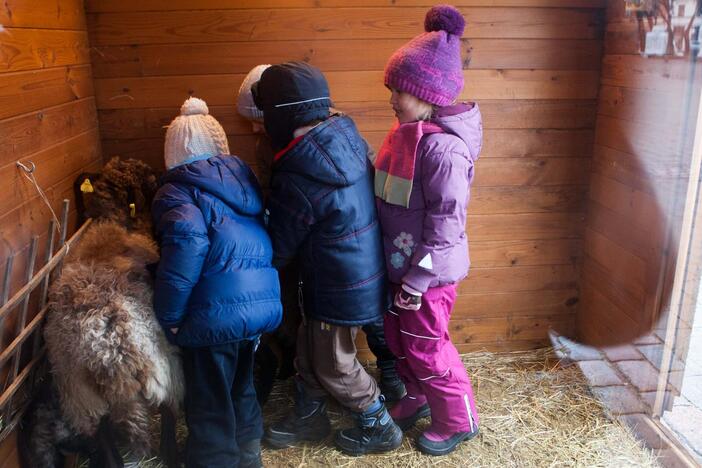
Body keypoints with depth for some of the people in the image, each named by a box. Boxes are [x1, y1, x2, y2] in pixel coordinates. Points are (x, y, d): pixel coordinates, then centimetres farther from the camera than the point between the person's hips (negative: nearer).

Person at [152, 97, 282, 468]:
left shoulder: (177, 191, -8)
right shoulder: (240, 177, 11)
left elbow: (187, 244, -25)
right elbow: (265, 236, 9)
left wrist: (169, 315, -16)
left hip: (216, 315, -7)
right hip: (264, 303, 7)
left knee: (211, 406, 10)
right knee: (242, 387, 26)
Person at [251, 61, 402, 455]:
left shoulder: (300, 181, -29)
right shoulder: (347, 136, -7)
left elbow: (277, 248, -14)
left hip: (343, 288, -8)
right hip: (366, 270, 8)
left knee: (334, 365, 14)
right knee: (310, 346, 23)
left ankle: (380, 428, 32)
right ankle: (310, 416, 42)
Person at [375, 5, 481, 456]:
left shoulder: (442, 147, -26)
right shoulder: (409, 131, 2)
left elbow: (446, 225, -25)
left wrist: (416, 282, -19)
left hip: (428, 272, -8)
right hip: (401, 264, 8)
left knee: (426, 348, 9)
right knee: (399, 339, 23)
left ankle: (458, 420, 32)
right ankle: (420, 398, 47)